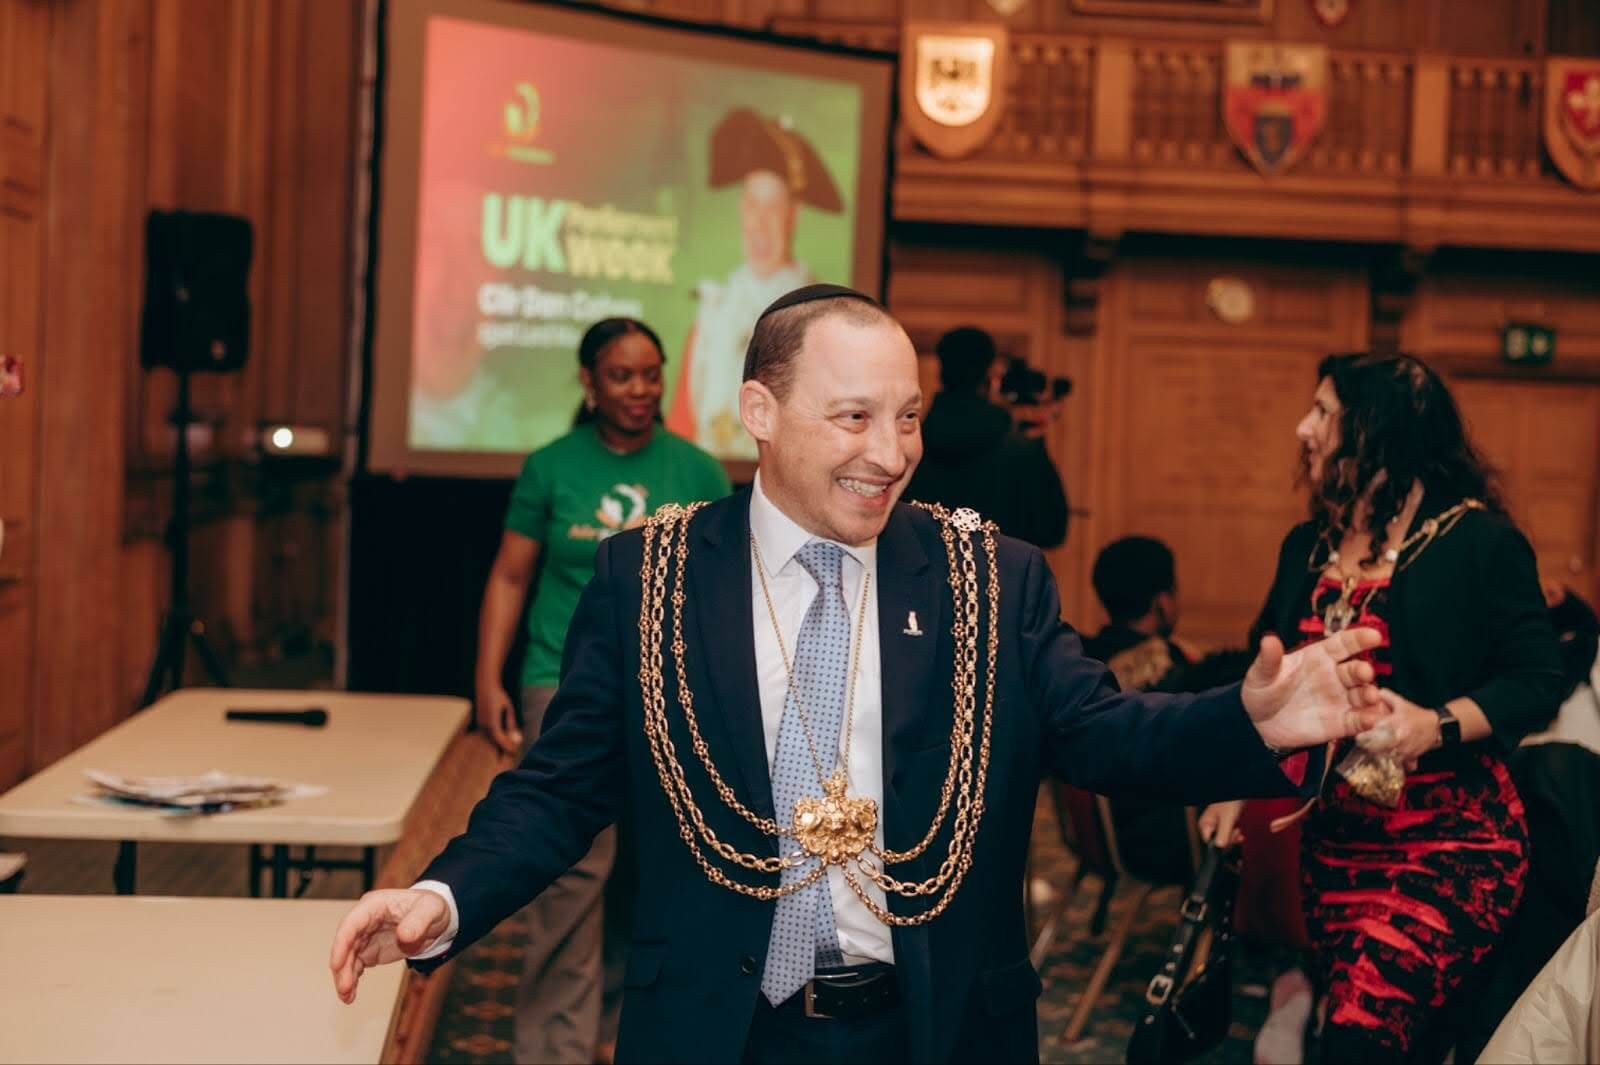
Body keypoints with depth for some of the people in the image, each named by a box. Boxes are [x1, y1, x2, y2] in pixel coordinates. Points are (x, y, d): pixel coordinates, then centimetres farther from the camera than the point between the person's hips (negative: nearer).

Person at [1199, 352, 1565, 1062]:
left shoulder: (1479, 541, -10)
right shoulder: (1306, 547, 9)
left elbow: (1537, 681, -12)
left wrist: (1435, 725, -26)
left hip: (1452, 842, -6)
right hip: (1336, 842, 6)